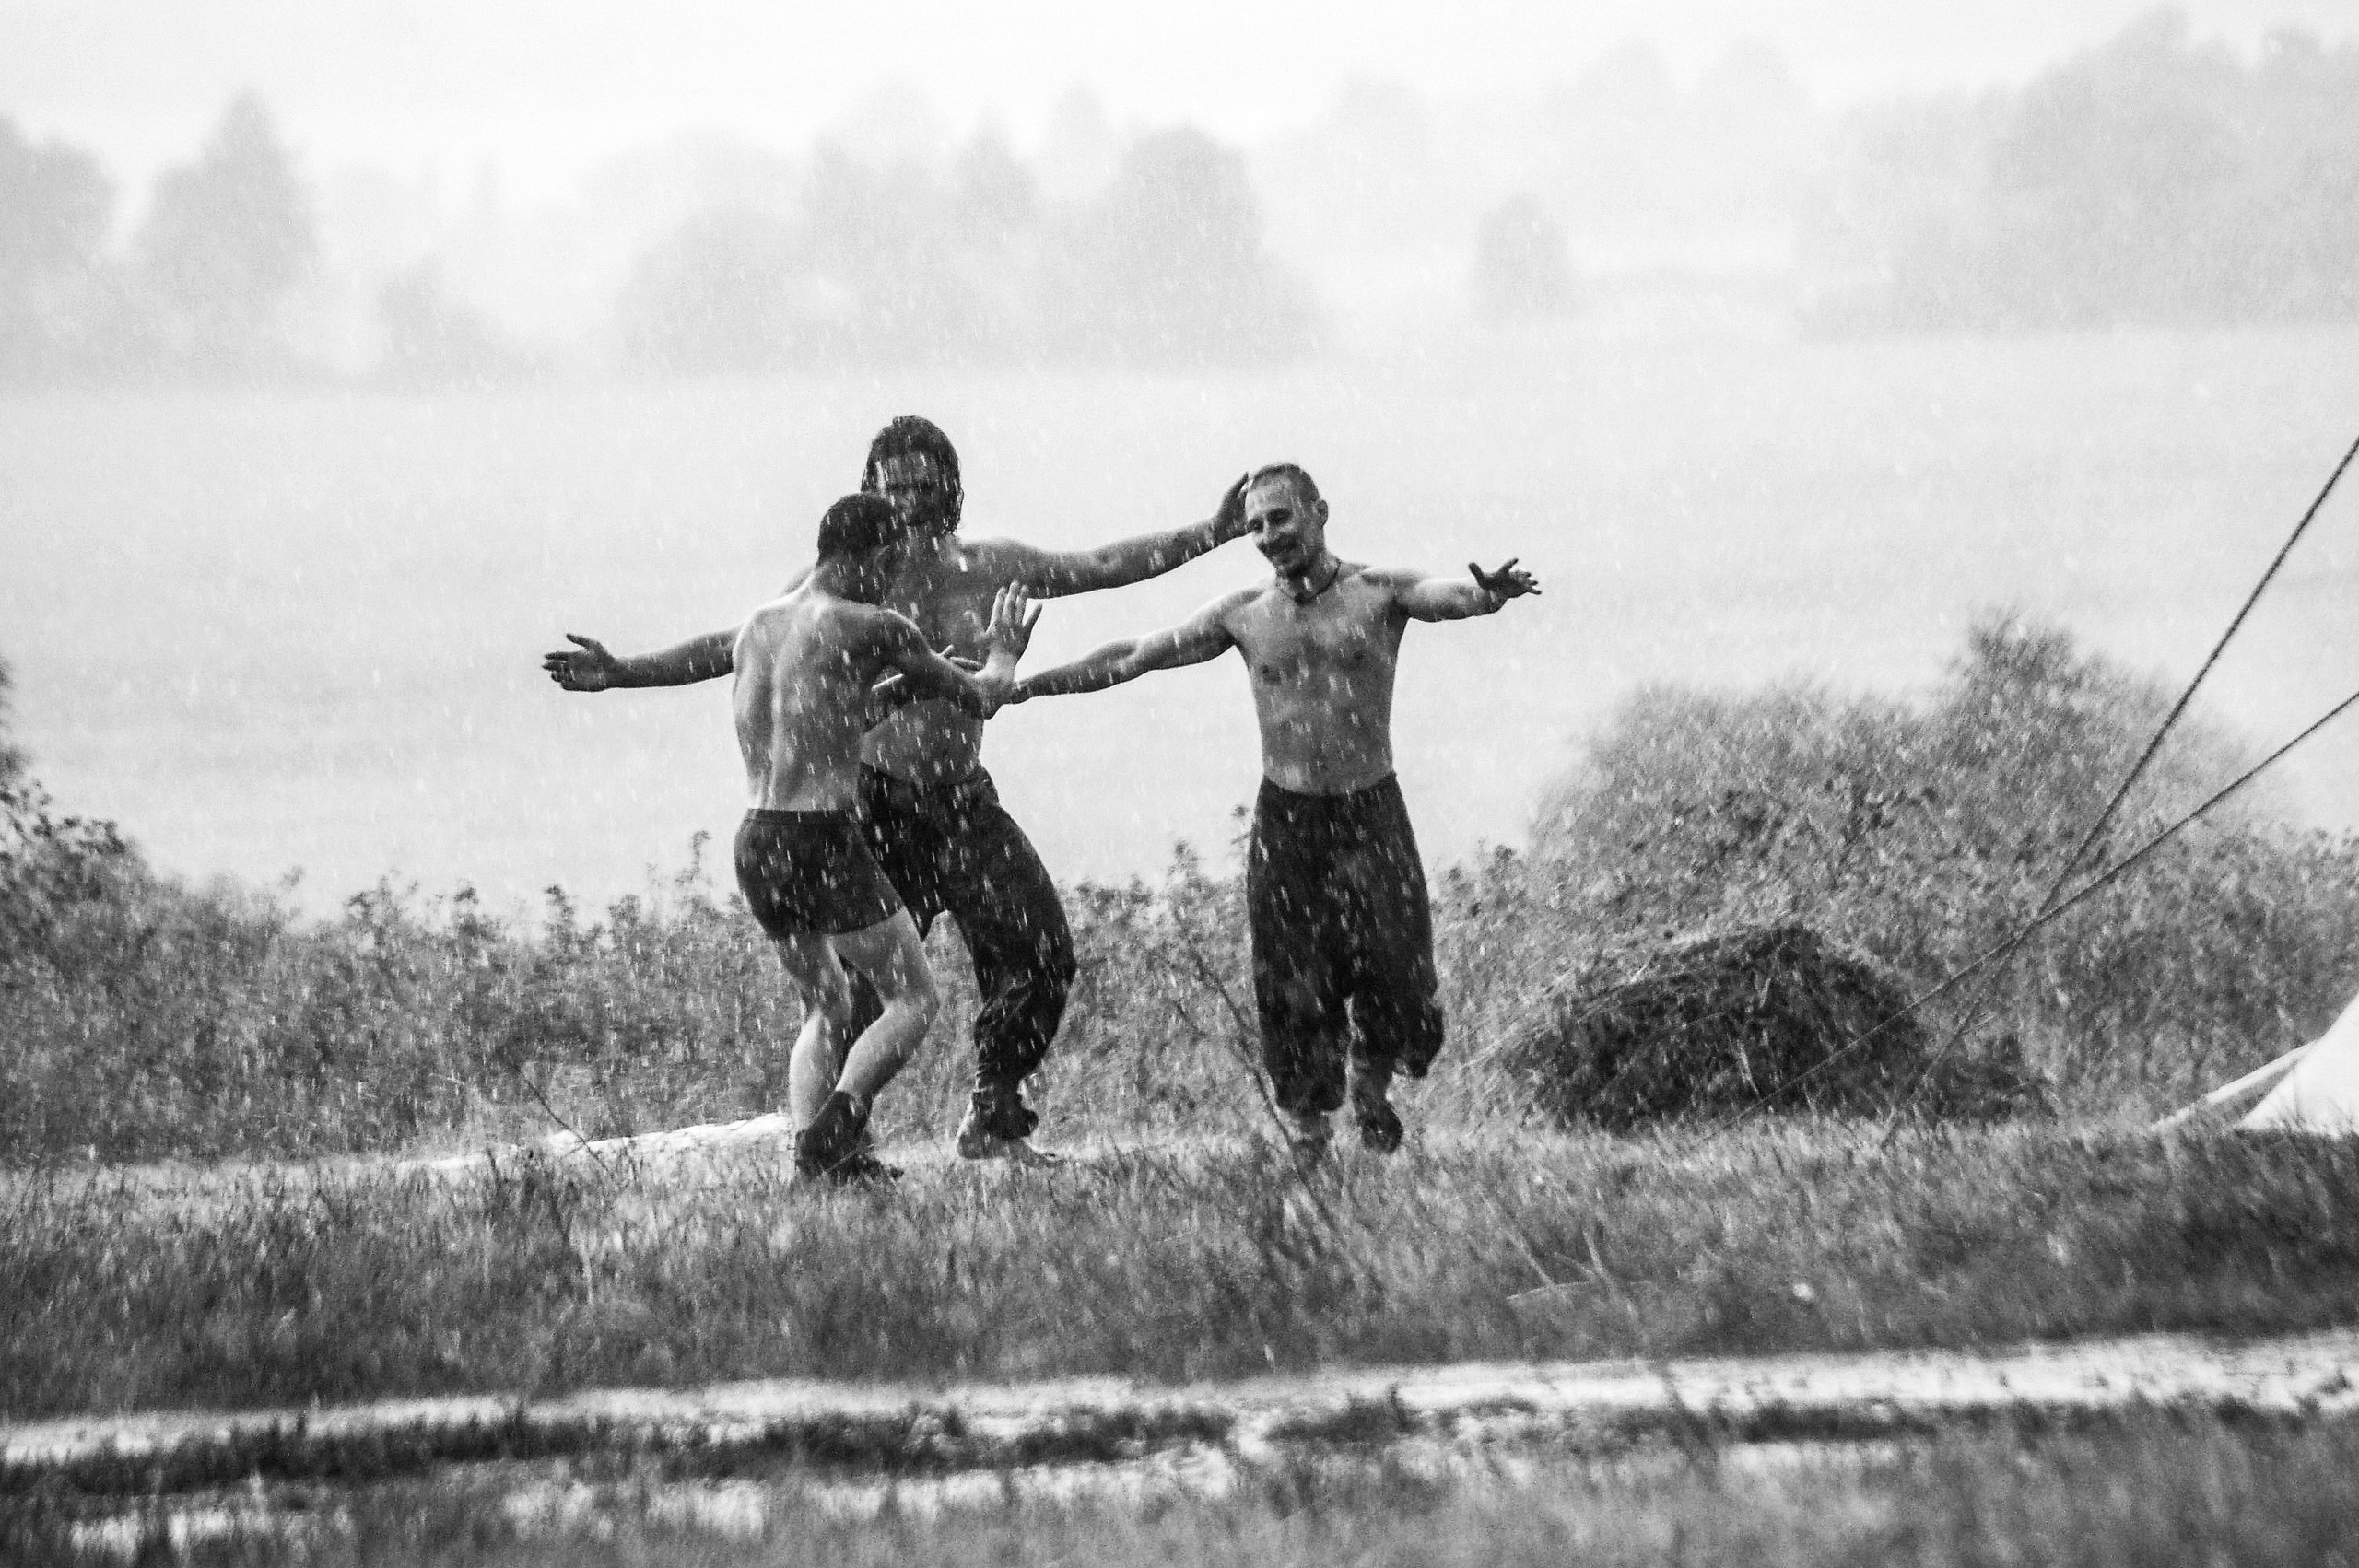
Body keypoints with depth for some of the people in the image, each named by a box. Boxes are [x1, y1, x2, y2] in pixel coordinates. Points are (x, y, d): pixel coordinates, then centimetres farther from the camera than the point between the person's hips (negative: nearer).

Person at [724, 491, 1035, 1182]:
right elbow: (978, 701, 7)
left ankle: (809, 1144, 4)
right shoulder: (871, 629, -6)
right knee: (912, 999, 6)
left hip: (755, 841, 7)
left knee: (826, 1007, 23)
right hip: (825, 843, -7)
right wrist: (1003, 657, 29)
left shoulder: (755, 628, 13)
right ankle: (834, 1129, -14)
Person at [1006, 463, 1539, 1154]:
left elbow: (1449, 596, -24)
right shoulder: (1244, 614, 5)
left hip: (1371, 813, -2)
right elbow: (1134, 657, 8)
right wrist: (1024, 685, 4)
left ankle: (1372, 1083, 22)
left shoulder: (1377, 592, -3)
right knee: (1291, 987, -4)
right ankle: (1308, 1121, 13)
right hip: (1285, 819, 2)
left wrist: (1488, 594, -48)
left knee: (1393, 971, -7)